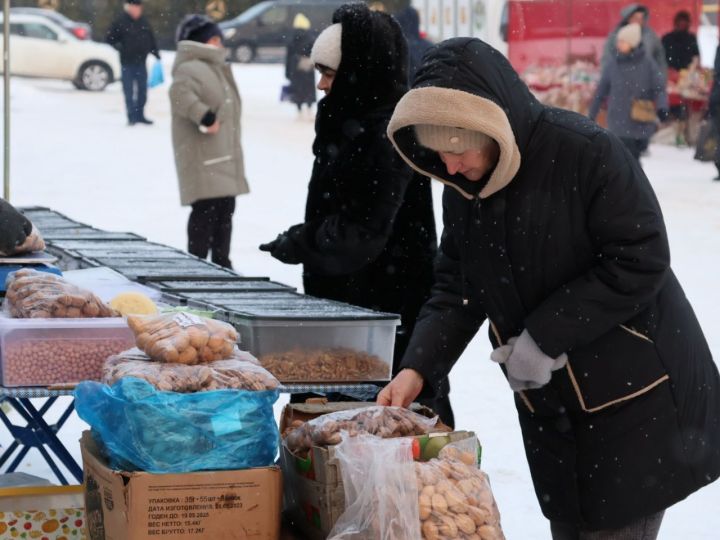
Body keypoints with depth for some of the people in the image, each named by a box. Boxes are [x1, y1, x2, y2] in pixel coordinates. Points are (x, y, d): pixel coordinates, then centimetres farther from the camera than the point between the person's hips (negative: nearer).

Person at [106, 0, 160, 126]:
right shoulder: (120, 22, -6)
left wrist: (156, 54, 10)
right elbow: (109, 39, -2)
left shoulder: (144, 23, 7)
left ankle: (140, 115, 19)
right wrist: (118, 46, -19)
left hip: (141, 62, 4)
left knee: (142, 90, 9)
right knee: (129, 91, -2)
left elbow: (151, 40, 15)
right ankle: (131, 117, 2)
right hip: (127, 63, -4)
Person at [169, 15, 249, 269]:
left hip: (224, 156, 10)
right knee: (206, 209, -12)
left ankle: (221, 264, 22)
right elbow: (180, 93, -34)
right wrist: (205, 117, -32)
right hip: (202, 156, -10)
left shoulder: (217, 69, 22)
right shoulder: (190, 69, -13)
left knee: (225, 210, 13)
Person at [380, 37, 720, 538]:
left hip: (634, 392, -7)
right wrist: (418, 367, -12)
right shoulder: (464, 187, 1)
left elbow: (641, 261, -22)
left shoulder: (585, 152, -22)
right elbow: (457, 288, 4)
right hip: (550, 403, 7)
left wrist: (544, 337, -21)